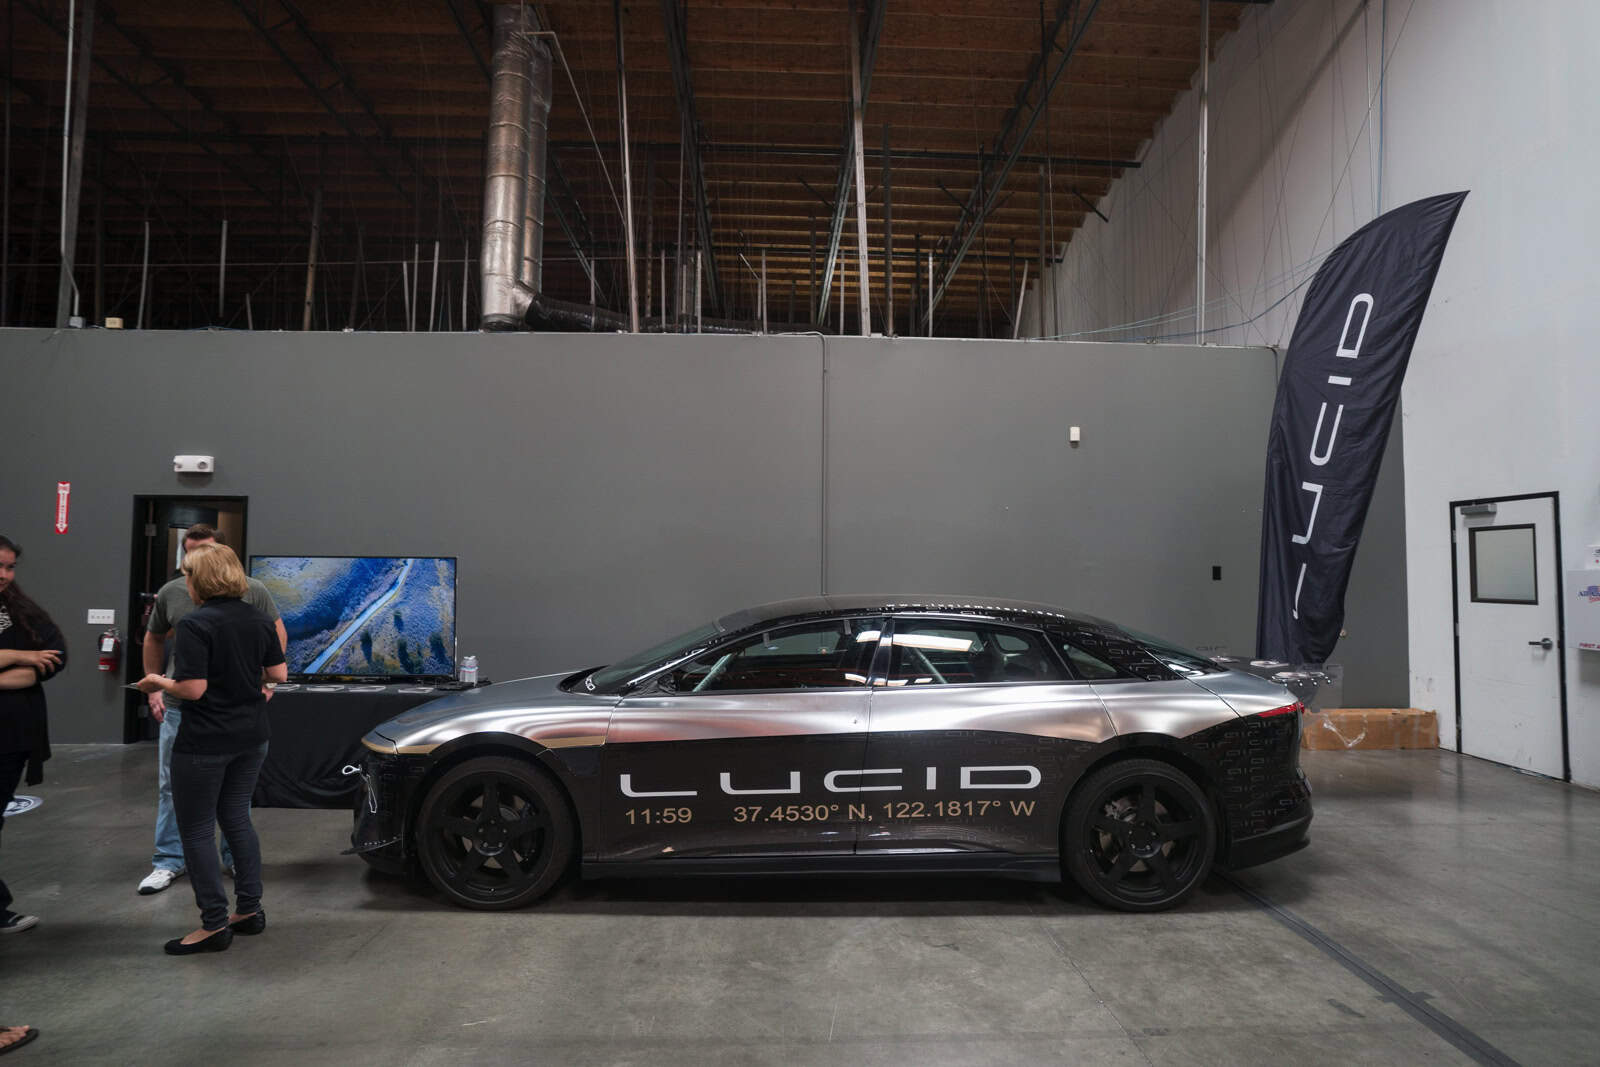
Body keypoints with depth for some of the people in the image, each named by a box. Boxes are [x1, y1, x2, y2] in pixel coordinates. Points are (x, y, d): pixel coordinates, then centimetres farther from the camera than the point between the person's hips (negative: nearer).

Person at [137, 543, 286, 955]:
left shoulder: (195, 624, -17)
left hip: (205, 742, -7)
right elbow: (279, 674, 6)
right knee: (237, 817, 18)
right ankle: (250, 910, 24)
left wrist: (157, 683, -2)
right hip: (252, 736, 7)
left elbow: (193, 689, -20)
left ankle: (214, 925, 9)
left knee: (196, 828, 5)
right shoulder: (259, 620, 4)